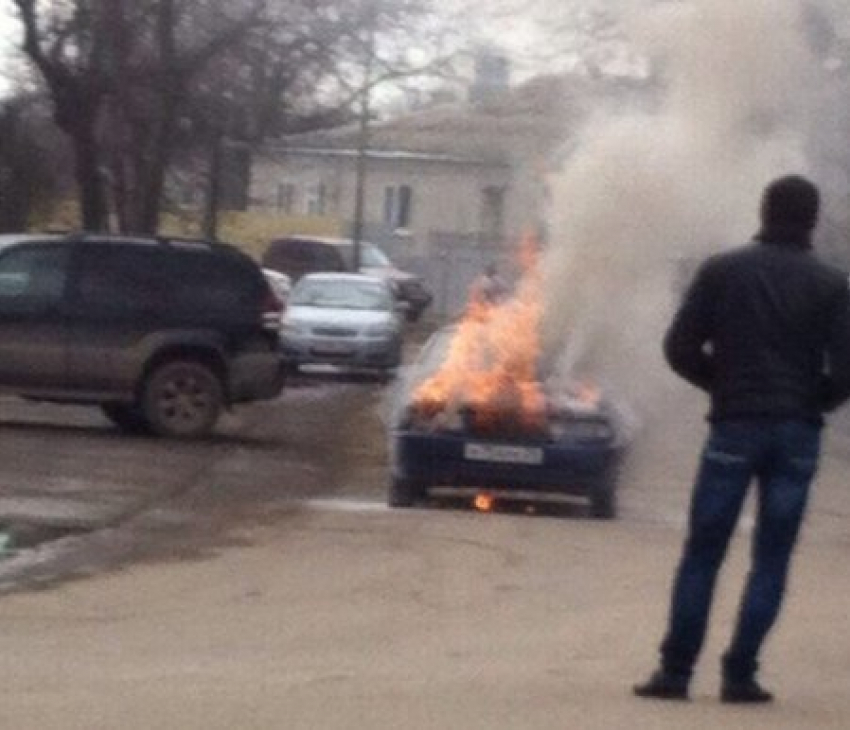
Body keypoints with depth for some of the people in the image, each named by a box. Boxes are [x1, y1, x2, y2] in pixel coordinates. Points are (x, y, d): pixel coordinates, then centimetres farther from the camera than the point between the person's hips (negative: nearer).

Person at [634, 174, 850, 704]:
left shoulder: (723, 271, 1)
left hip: (735, 426, 0)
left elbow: (680, 348, -2)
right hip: (798, 432, 0)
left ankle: (676, 670, 1)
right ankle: (740, 674, 2)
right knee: (772, 559, 6)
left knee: (702, 555, 4)